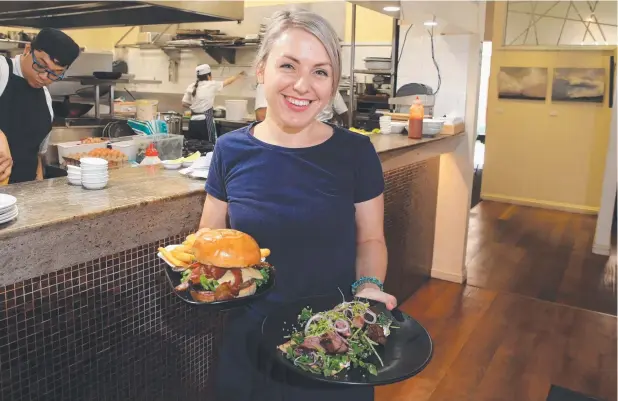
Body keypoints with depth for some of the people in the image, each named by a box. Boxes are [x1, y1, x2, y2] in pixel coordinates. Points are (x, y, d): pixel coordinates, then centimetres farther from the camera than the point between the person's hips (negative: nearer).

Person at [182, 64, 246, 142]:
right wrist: (239, 75, 26)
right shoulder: (211, 85, -3)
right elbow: (228, 82, 11)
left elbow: (184, 103, 8)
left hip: (193, 121, 5)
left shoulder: (191, 87, 7)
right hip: (205, 121, -5)